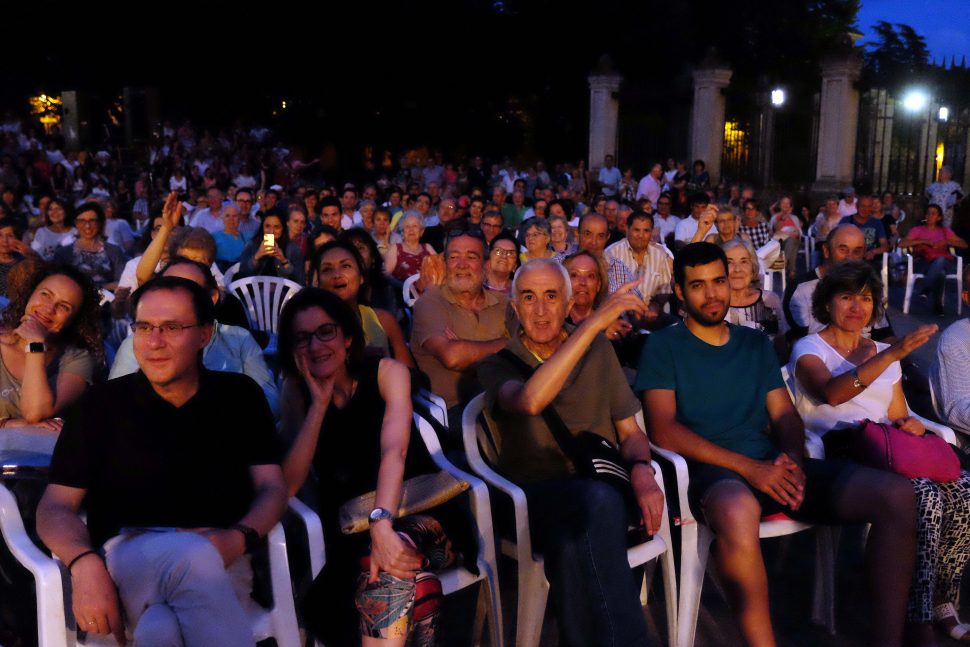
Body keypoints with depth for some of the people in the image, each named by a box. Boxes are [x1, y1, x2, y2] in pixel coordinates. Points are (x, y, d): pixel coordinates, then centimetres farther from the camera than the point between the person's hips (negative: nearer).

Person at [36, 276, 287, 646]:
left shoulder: (240, 395, 12)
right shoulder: (102, 404, 8)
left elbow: (272, 487, 10)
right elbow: (55, 507, 4)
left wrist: (240, 538, -12)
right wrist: (84, 564, -17)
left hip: (220, 558, 1)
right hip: (127, 551, 0)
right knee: (192, 555, -37)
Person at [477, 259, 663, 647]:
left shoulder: (598, 350, 15)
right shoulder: (498, 363, 4)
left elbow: (630, 432, 17)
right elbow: (530, 400, -22)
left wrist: (641, 470, -8)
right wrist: (594, 322, -23)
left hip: (600, 491, 2)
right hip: (534, 498, -2)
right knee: (599, 499, -37)